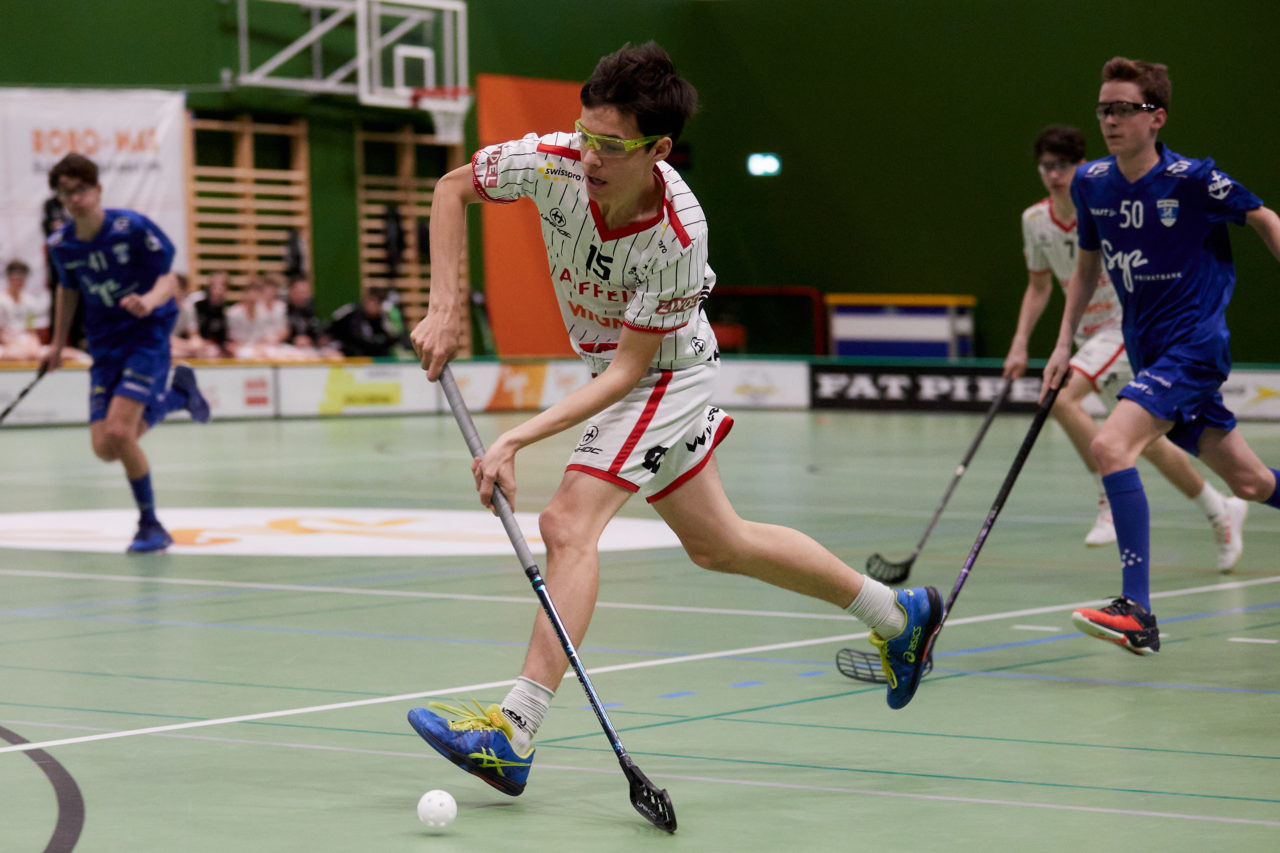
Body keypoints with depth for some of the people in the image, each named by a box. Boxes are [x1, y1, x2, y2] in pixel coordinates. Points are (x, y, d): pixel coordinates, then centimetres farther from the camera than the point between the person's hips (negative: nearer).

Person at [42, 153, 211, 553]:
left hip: (148, 335, -6)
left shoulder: (133, 227, -17)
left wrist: (150, 300, -35)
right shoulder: (61, 244, -2)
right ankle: (175, 395, 24)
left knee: (119, 432, -22)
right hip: (105, 346, 6)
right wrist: (57, 343, 24)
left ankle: (151, 526, -4)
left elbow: (167, 280, -13)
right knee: (104, 449, -3)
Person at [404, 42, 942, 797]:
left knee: (570, 522, -23)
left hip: (663, 374, -7)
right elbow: (453, 188, -6)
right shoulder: (556, 162, -24)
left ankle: (514, 734, -27)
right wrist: (446, 308, -15)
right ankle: (898, 614, 35)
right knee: (719, 544, 18)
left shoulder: (678, 237, -34)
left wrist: (517, 439, -37)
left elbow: (630, 368, -29)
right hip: (612, 368, 7)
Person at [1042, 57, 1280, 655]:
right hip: (1148, 353, 7)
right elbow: (1088, 263, 18)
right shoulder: (1090, 183, 3)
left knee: (1110, 446, -26)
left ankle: (1137, 613, -27)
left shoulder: (1193, 180, -15)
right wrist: (1064, 343, 12)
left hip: (1194, 345, -7)